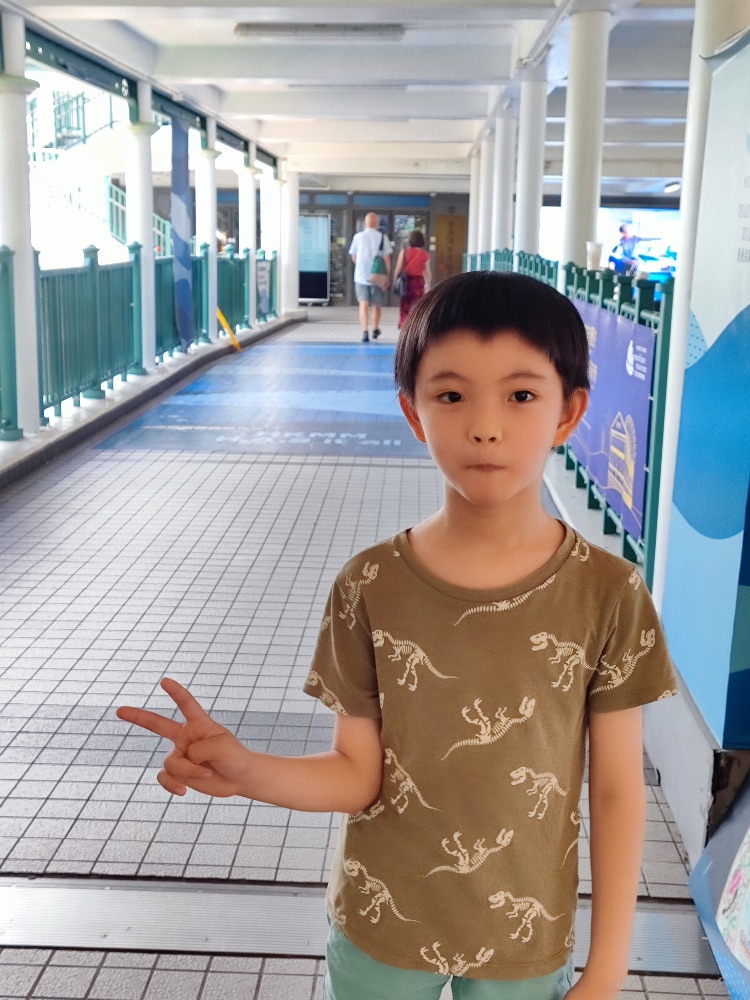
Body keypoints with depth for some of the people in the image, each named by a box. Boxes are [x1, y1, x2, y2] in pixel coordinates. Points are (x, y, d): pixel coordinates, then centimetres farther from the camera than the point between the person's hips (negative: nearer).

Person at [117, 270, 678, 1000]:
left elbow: (618, 790, -8)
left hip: (525, 941, 0)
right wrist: (245, 771, -26)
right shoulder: (370, 587, -14)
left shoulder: (607, 593, -15)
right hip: (377, 927, 1)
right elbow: (358, 775, -9)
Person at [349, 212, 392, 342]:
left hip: (361, 276, 0)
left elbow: (353, 256, 8)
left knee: (363, 304, -2)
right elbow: (386, 258, -6)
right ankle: (375, 329, 29)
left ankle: (365, 331, -17)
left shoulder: (358, 236, -1)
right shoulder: (382, 237, -4)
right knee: (376, 305, 16)